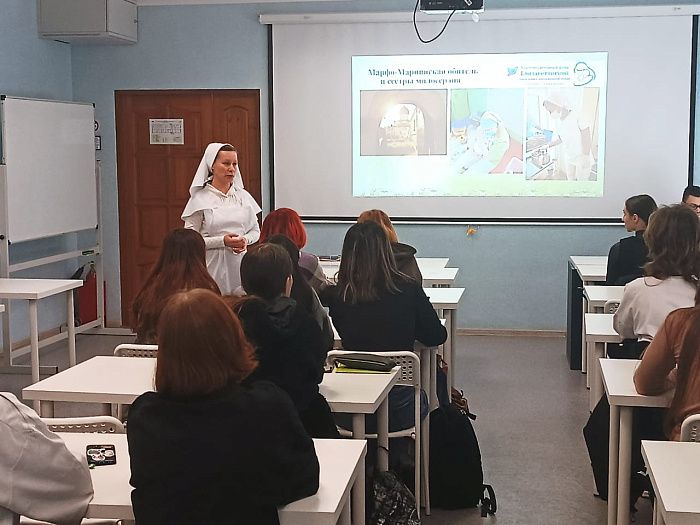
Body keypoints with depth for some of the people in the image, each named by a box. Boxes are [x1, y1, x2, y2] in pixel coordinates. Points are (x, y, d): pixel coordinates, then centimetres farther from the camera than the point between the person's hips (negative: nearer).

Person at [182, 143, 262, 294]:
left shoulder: (243, 196, 10)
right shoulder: (200, 199, -2)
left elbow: (255, 230, 16)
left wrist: (246, 240, -6)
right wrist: (222, 241, -16)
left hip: (240, 263, 3)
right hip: (213, 266, -3)